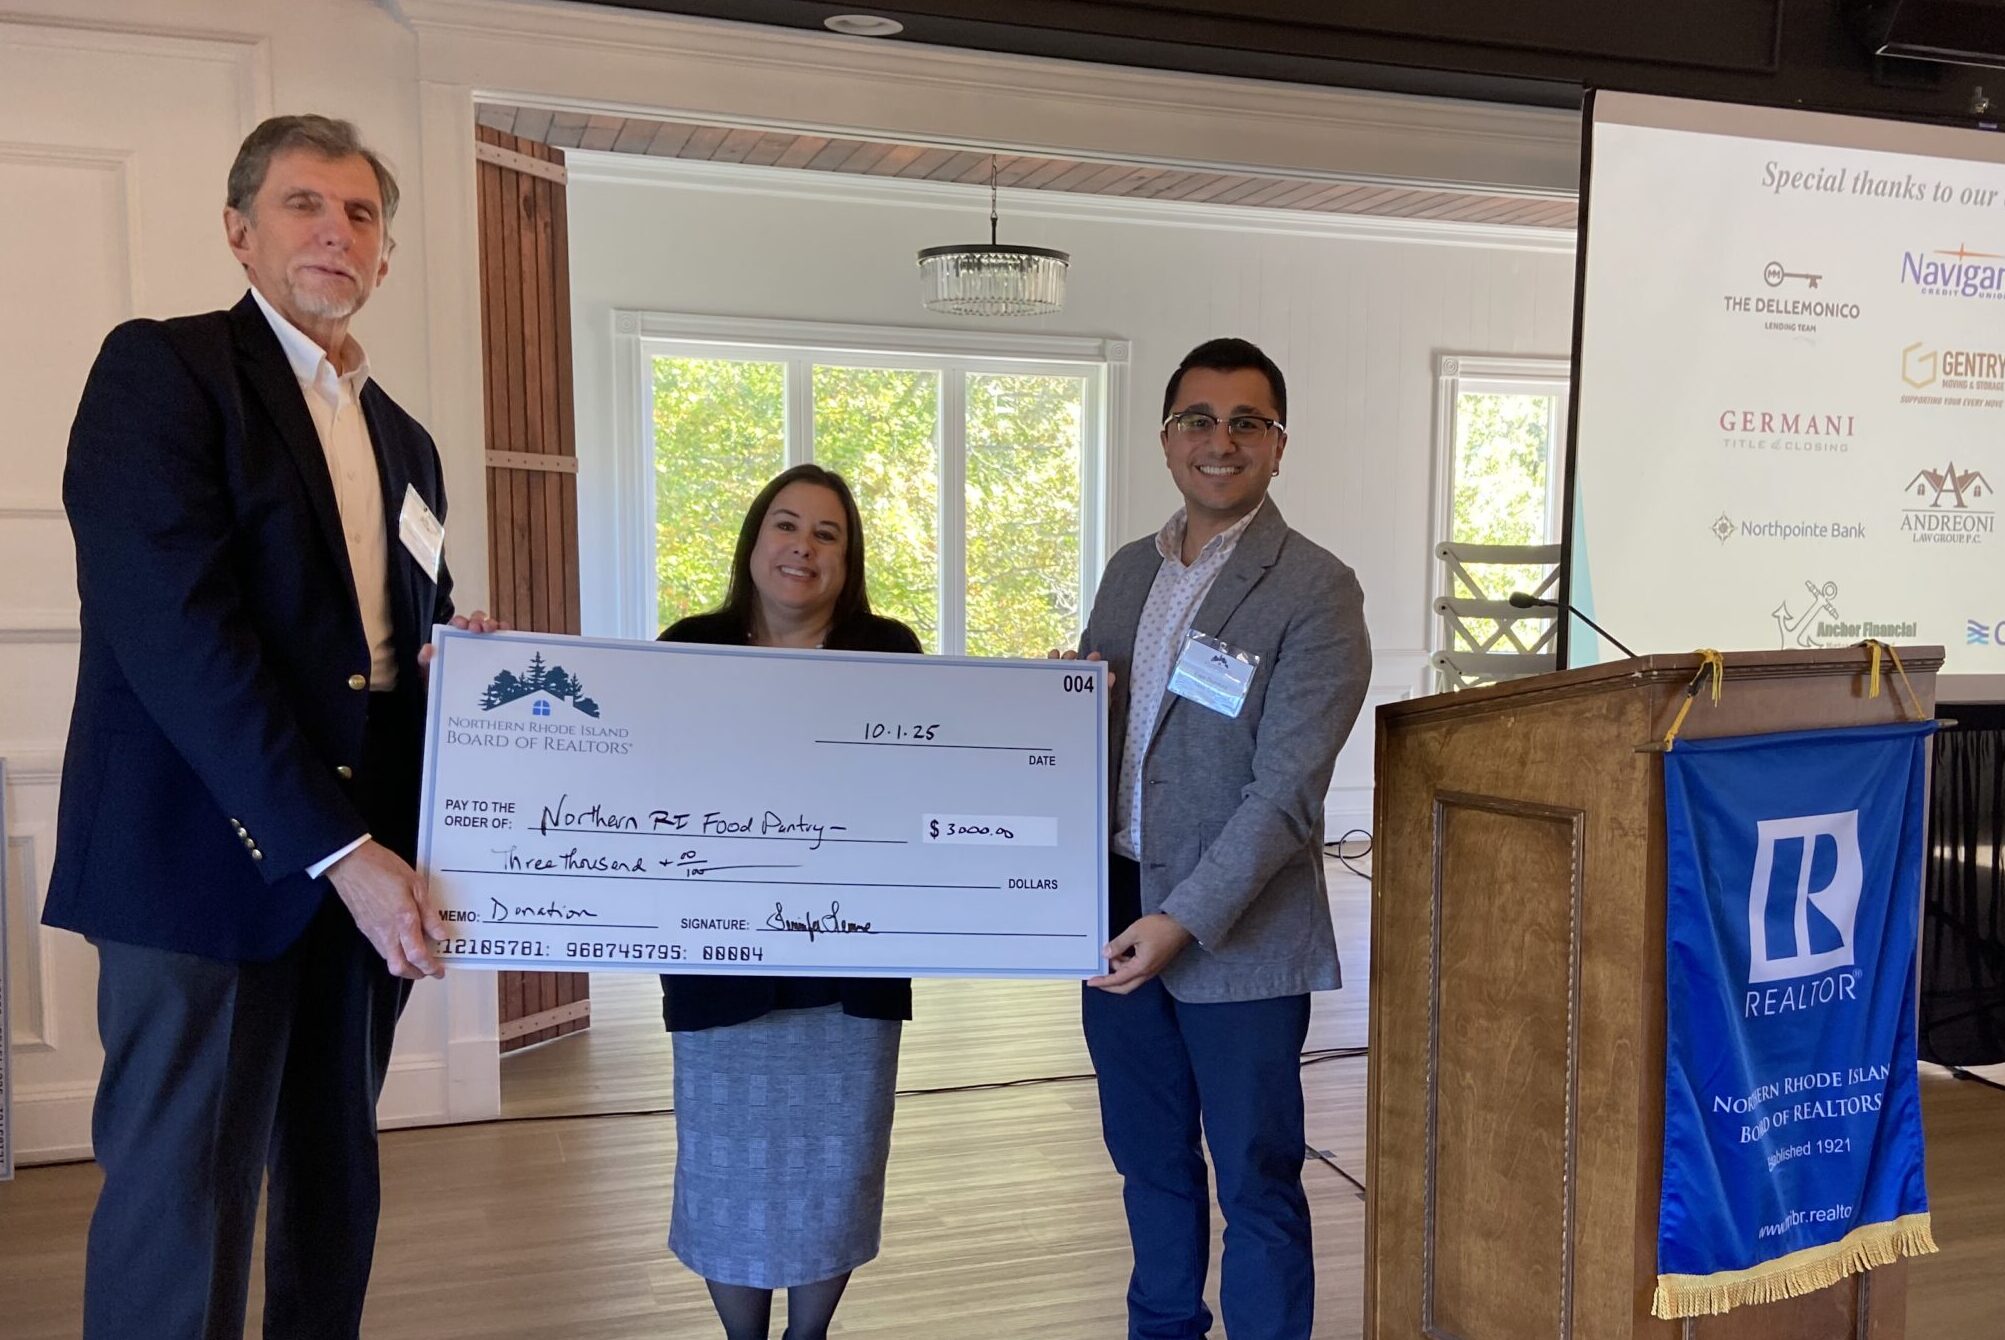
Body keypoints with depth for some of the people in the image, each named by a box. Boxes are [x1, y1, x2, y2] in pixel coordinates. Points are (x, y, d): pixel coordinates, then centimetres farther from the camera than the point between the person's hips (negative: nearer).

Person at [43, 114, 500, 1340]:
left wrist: (461, 660, -3)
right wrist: (334, 849, -19)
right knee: (180, 1224, -1)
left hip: (363, 861, 7)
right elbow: (173, 628, -15)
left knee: (336, 1205, 14)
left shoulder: (405, 439, 18)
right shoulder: (161, 367, -3)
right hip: (211, 864, -6)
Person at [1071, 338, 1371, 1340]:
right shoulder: (1131, 570, 9)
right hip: (1119, 918, 6)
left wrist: (1185, 921, -22)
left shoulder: (1314, 592, -11)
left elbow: (1285, 791, -17)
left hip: (1235, 938, -6)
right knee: (1149, 1162, 21)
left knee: (1255, 1183, 9)